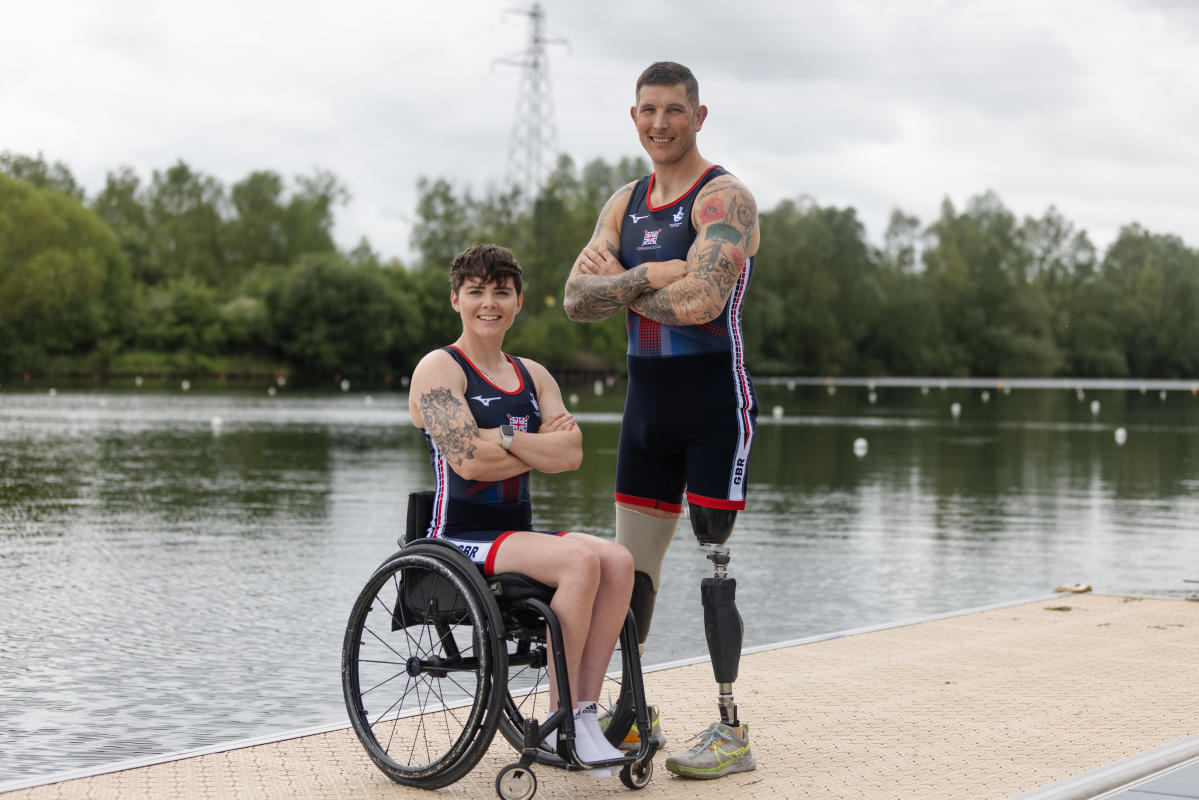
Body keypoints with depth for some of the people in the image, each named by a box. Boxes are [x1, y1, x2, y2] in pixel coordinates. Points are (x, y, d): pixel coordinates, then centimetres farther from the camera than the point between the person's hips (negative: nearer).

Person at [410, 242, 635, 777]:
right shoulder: (439, 369, -2)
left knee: (617, 560, -21)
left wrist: (505, 439, -11)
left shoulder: (534, 377, 17)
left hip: (518, 536, 7)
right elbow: (468, 461, -16)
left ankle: (586, 708, -18)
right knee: (580, 561, -29)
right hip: (460, 542, -6)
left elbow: (570, 454, 1)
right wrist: (541, 446, -4)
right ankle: (564, 719, -19)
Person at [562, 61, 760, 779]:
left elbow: (701, 301, -24)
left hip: (715, 398, -7)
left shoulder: (724, 198, -9)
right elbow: (578, 300, 3)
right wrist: (649, 277, -14)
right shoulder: (625, 203, 13)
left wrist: (622, 286, -8)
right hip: (647, 398, 7)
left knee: (715, 560, -5)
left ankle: (733, 731, 3)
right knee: (632, 560, 9)